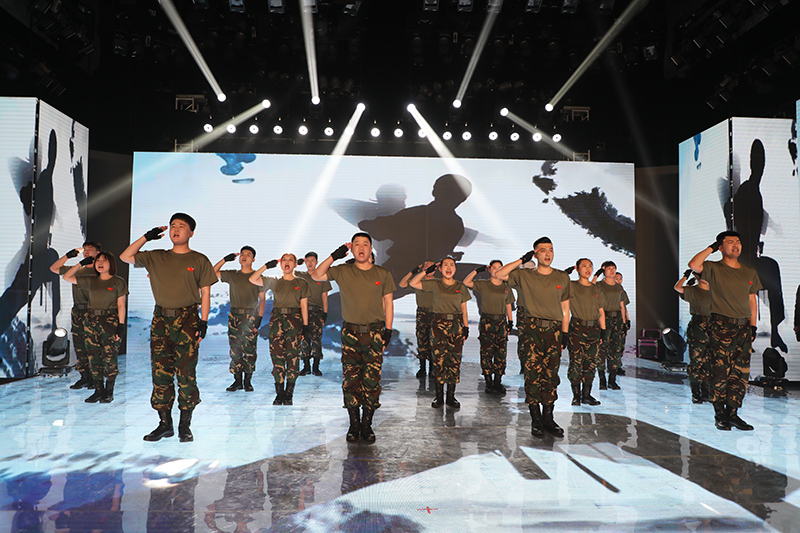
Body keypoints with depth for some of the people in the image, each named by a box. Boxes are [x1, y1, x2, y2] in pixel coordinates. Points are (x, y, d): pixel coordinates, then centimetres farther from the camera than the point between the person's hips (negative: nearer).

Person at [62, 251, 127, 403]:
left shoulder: (118, 282, 0)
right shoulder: (91, 281, 11)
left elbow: (121, 305, -2)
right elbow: (67, 277, 14)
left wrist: (121, 325, -9)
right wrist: (82, 264, 8)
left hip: (110, 322, -5)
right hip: (91, 322, 5)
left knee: (109, 358, -3)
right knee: (93, 357, 6)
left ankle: (109, 392, 8)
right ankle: (98, 390, 15)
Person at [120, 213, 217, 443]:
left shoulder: (199, 260, 4)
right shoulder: (156, 258, 13)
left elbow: (205, 293, 3)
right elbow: (125, 257, 14)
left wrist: (203, 322, -5)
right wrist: (147, 236, 9)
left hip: (187, 320, -3)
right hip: (160, 320, 3)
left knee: (186, 375, -3)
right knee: (160, 374, 4)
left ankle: (185, 426, 7)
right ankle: (165, 423, 14)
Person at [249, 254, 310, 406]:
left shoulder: (301, 283, 9)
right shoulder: (274, 282, 12)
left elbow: (304, 306, 6)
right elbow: (253, 279, 4)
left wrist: (305, 325, 0)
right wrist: (266, 266, 1)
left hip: (294, 320, -1)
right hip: (276, 319, 1)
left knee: (293, 357, -5)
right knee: (277, 357, -2)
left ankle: (289, 395, 3)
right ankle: (279, 394, 6)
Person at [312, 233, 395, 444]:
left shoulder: (382, 274, 6)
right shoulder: (342, 272, 4)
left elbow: (388, 303, 9)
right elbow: (317, 276, -6)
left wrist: (388, 331, 3)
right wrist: (334, 256, -12)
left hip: (374, 333, 0)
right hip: (350, 333, 0)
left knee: (372, 382, 1)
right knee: (350, 380, 2)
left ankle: (367, 425, 13)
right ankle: (354, 425, 14)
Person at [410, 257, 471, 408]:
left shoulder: (461, 287, 10)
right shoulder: (434, 285, 5)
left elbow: (464, 309, 12)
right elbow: (413, 283, -1)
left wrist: (466, 327, 6)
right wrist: (426, 271, -3)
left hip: (456, 325, 2)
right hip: (439, 324, -1)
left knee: (454, 360, 1)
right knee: (438, 360, -2)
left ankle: (451, 396, 10)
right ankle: (439, 396, 8)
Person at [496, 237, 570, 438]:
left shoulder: (562, 277, 12)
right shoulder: (524, 275, 5)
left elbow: (565, 308, 15)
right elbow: (499, 274, -7)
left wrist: (565, 334, 9)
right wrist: (522, 260, -4)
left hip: (553, 330, 2)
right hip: (531, 328, -2)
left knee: (551, 375, 3)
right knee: (533, 373, -5)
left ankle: (548, 418, 12)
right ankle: (536, 419, 4)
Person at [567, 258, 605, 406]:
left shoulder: (596, 289, 14)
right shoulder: (571, 286, 1)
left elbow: (601, 311, 18)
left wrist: (603, 331, 13)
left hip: (593, 329, 5)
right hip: (577, 329, -4)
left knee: (591, 363, 4)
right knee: (576, 362, -5)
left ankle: (586, 395, 12)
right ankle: (576, 395, 5)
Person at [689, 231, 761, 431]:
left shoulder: (750, 272, 15)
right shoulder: (714, 268, -1)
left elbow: (752, 301, 18)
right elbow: (693, 265, -21)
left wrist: (753, 326, 10)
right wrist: (711, 248, -9)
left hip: (743, 327, 5)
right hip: (721, 326, -5)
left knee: (741, 373, 5)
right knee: (720, 372, -3)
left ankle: (733, 413, 14)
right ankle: (720, 415, 6)